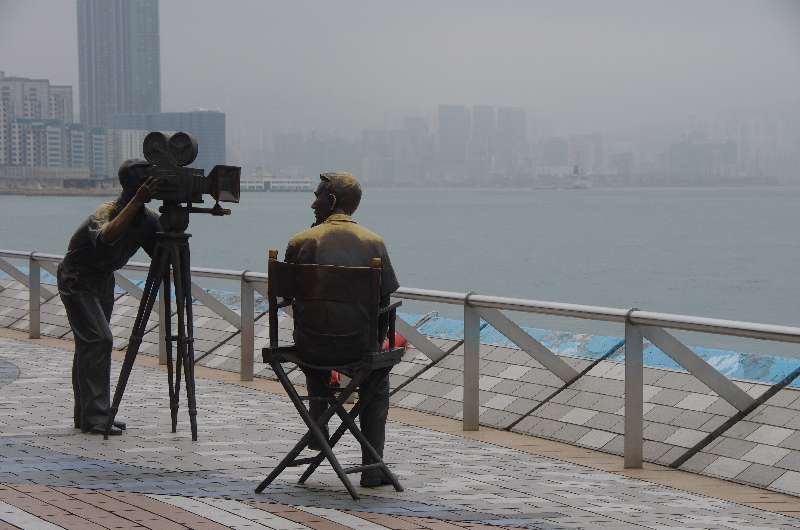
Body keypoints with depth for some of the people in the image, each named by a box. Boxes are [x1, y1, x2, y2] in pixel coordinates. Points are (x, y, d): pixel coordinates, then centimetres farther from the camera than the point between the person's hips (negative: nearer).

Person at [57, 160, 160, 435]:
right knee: (98, 340, -17)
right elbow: (106, 237, -52)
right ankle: (94, 417, -17)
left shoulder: (147, 218, -6)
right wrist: (137, 201, -56)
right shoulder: (106, 212, -28)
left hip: (104, 277, 8)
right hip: (77, 278, -8)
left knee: (89, 344, 10)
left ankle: (87, 415, 14)